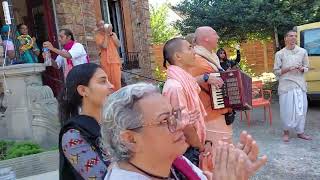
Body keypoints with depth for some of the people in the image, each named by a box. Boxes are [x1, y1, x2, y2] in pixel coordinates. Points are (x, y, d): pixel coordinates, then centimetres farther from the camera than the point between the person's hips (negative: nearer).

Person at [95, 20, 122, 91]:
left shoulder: (113, 34, 12)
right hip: (105, 61, -2)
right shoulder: (98, 36, 1)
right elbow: (104, 46, -15)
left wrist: (111, 34, -6)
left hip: (115, 60, 2)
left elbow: (118, 45, -2)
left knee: (117, 80, -3)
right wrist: (106, 34, -10)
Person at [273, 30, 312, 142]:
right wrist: (288, 69, -14)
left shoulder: (303, 51, 7)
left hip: (300, 84, 3)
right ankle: (286, 132, 17)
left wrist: (302, 69, -8)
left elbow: (306, 67, 14)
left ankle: (300, 132, 20)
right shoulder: (280, 54, 1)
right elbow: (276, 71, 1)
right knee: (286, 109, 0)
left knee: (301, 109, 5)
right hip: (286, 85, -2)